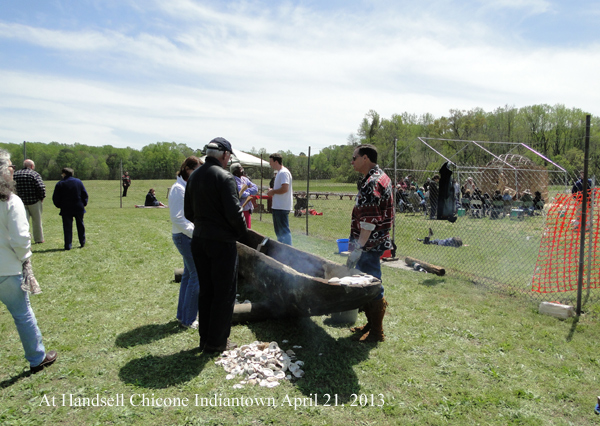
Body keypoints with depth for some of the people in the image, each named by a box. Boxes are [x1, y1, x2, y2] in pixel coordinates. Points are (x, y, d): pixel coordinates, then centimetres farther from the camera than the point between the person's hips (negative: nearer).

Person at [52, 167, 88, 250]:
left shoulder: (60, 184, -3)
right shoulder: (78, 182, 5)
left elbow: (55, 198, -1)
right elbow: (85, 194, 6)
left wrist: (58, 205, 13)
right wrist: (84, 203, 14)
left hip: (66, 209, -2)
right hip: (79, 208, 2)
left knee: (67, 227, 1)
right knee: (80, 225, 13)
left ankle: (68, 246, -2)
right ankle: (82, 243, 19)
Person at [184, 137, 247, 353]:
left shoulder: (194, 176, 10)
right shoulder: (224, 177, -15)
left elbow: (188, 212, 13)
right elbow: (234, 212, -19)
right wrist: (242, 231, -2)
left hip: (199, 240, 8)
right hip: (222, 241, -8)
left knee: (206, 291, 17)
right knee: (225, 292, 5)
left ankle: (205, 338, 25)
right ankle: (217, 341, 13)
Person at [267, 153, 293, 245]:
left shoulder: (284, 173, -16)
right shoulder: (279, 172, 17)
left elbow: (285, 189, -26)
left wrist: (273, 191, -13)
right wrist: (272, 191, 7)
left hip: (282, 207, -11)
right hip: (277, 207, 11)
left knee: (284, 230, -6)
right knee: (278, 230, 19)